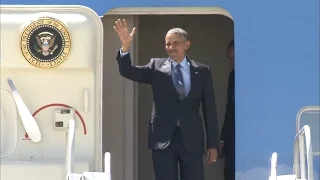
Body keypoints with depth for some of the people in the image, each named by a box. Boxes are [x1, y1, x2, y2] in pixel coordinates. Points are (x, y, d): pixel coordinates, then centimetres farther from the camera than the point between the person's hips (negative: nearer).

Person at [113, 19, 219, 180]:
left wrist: (213, 144, 2)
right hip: (163, 139, 0)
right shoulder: (156, 67, 6)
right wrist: (125, 46, -24)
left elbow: (209, 109, 5)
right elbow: (127, 71, -5)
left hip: (191, 139, 0)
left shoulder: (202, 71, 5)